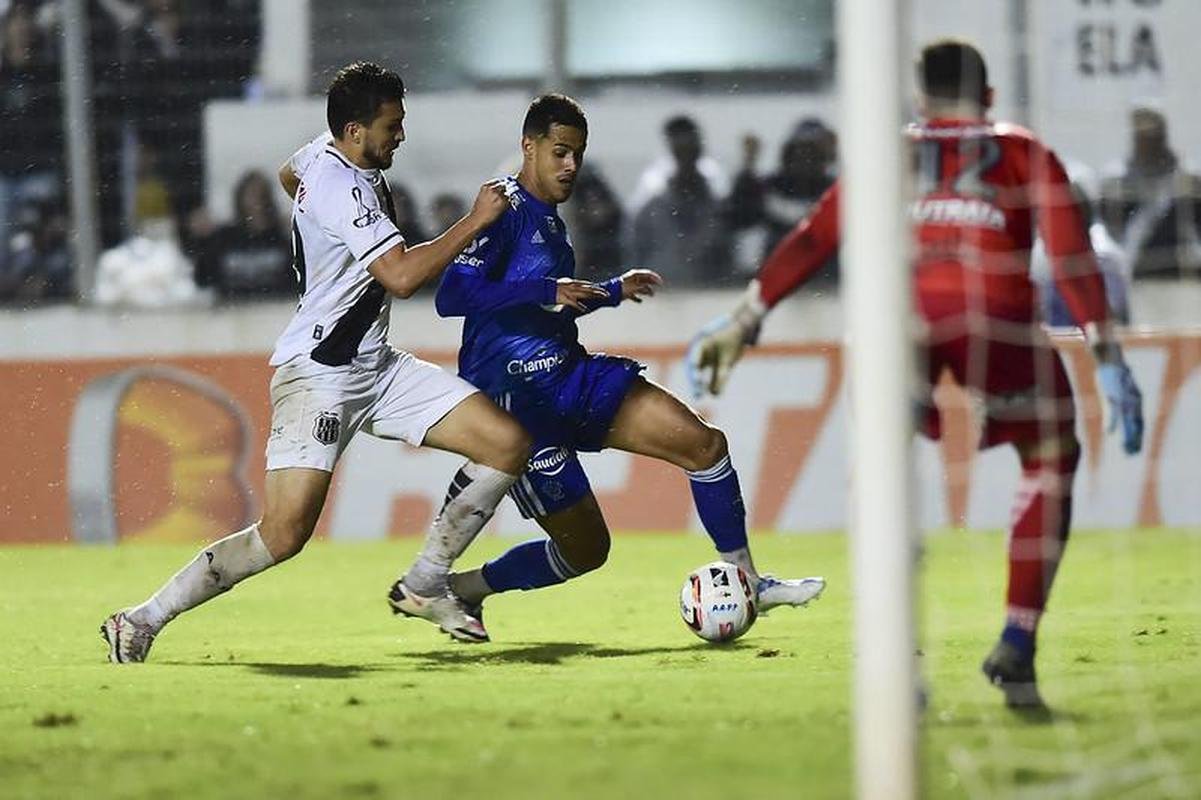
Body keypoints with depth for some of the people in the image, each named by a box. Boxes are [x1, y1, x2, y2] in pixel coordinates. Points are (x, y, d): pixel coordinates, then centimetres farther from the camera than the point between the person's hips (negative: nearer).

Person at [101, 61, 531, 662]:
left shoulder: (337, 166, 12)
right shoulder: (340, 184, -18)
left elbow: (290, 171, 38)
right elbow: (401, 275, -25)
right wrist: (475, 221, -15)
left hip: (374, 366, 10)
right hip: (317, 371, -10)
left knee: (509, 443, -2)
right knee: (285, 533, -20)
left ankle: (424, 585, 8)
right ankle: (143, 620, -8)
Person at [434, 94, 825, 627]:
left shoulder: (550, 220, 16)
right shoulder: (507, 209, -13)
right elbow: (451, 297, -24)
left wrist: (612, 292, 23)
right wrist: (547, 290, -26)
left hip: (570, 377, 9)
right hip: (517, 398, -9)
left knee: (703, 443, -3)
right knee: (585, 549, -7)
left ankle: (746, 582, 8)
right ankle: (460, 588, 10)